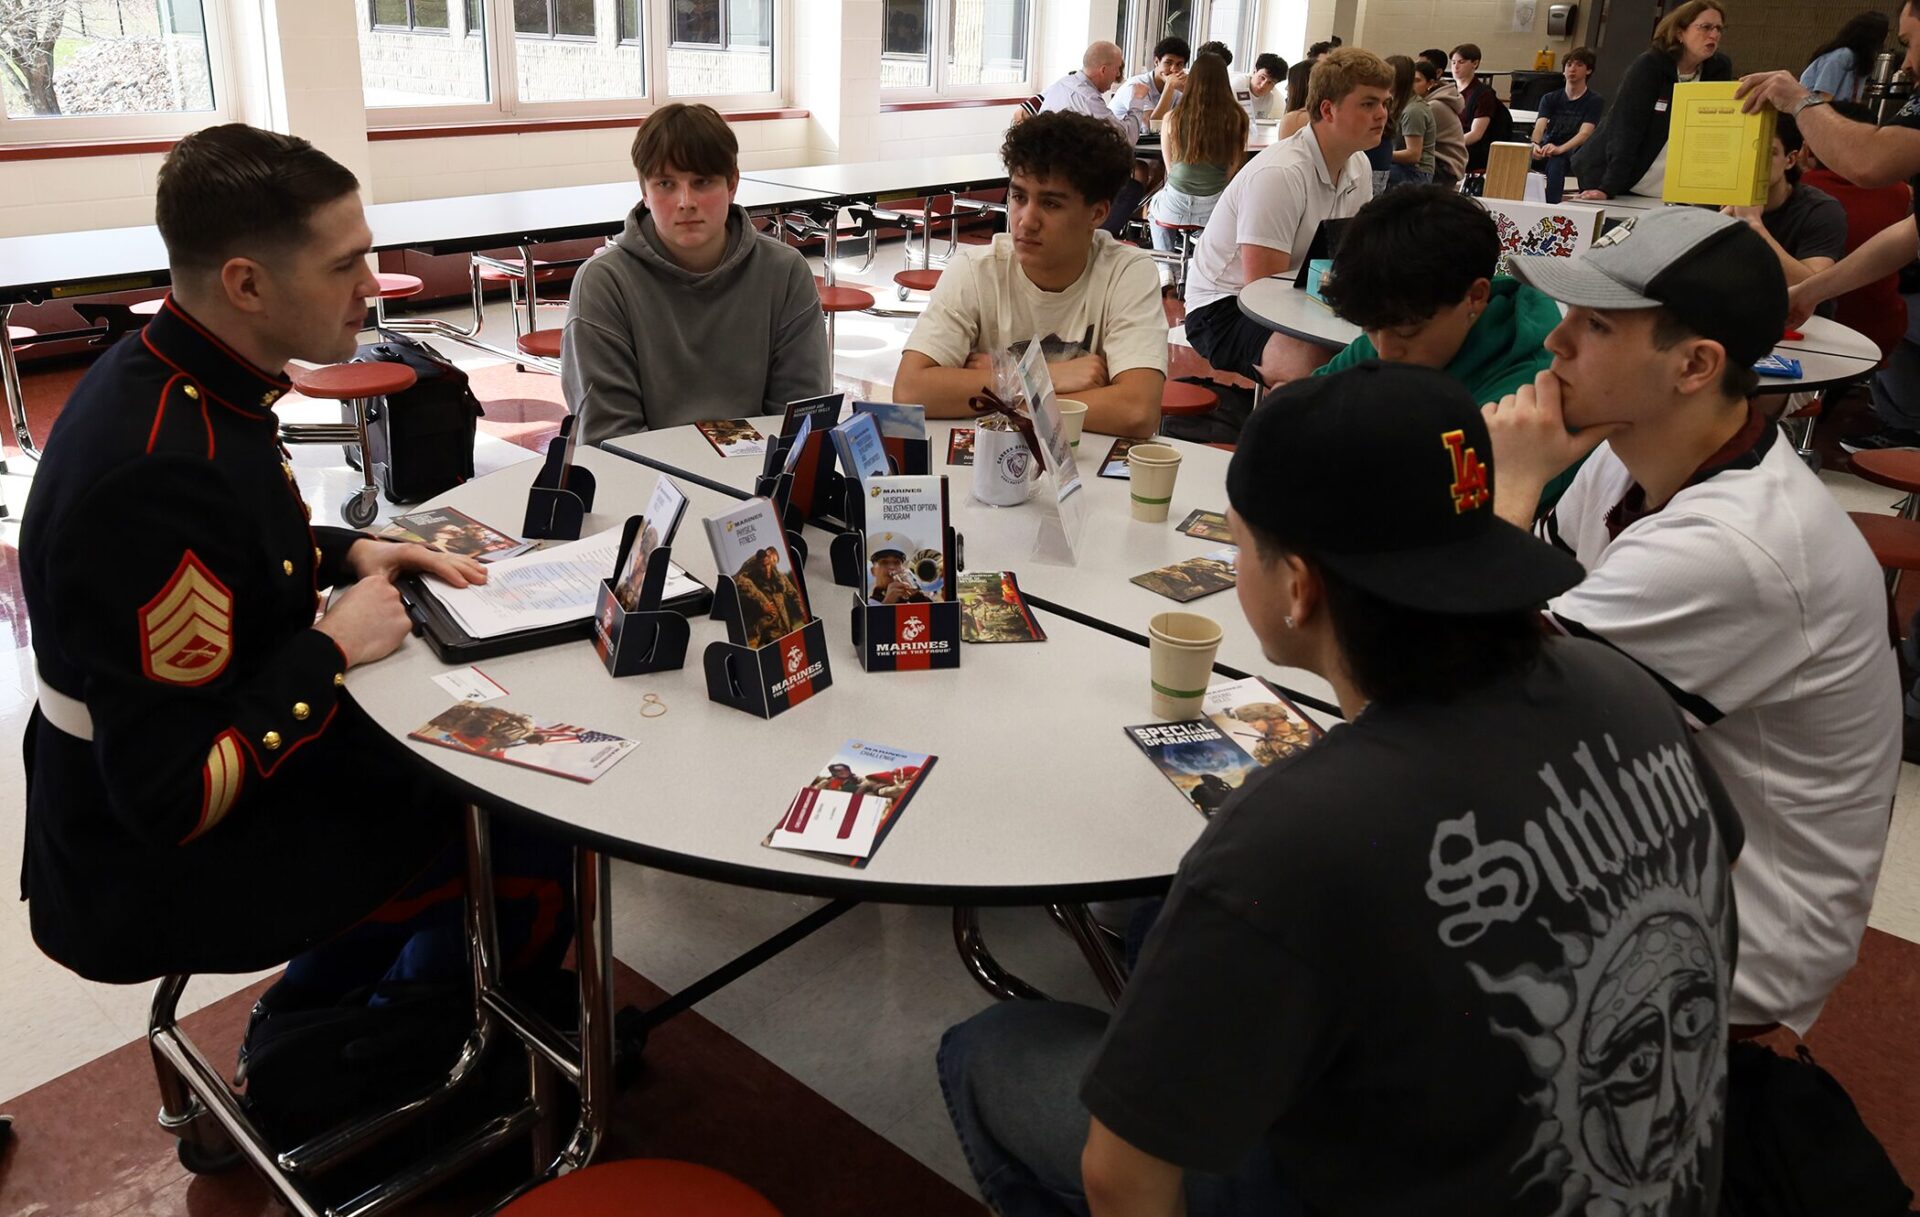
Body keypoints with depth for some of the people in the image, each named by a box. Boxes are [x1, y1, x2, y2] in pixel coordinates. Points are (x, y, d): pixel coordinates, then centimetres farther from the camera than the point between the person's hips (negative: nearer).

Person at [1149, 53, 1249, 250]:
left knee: (1155, 205, 34)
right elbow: (1233, 167, 4)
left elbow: (1170, 166, 9)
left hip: (1176, 204, 0)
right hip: (1215, 205, 1)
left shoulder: (1174, 118, -7)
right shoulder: (1237, 118, -8)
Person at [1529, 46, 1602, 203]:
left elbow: (1584, 134, -13)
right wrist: (1535, 144, -30)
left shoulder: (1595, 101, 3)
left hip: (1573, 155, -3)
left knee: (1556, 162, -39)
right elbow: (1539, 126, -5)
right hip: (1546, 152, 3)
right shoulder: (1550, 99, 13)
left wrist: (1559, 149, -33)